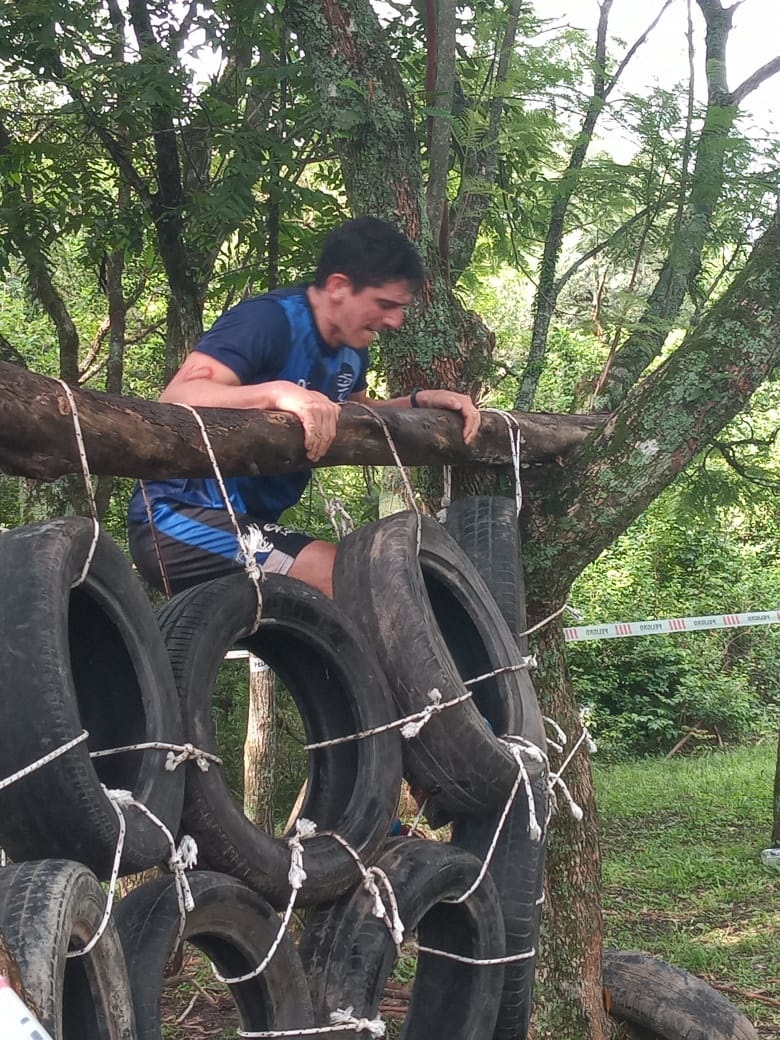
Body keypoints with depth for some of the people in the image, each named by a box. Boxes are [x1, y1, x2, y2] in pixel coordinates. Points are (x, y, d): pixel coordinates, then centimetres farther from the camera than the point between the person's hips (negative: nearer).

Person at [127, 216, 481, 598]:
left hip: (250, 521, 10)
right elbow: (177, 397, -31)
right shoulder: (270, 319, -18)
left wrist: (423, 400, 9)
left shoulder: (352, 350, 8)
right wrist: (277, 392, -45)